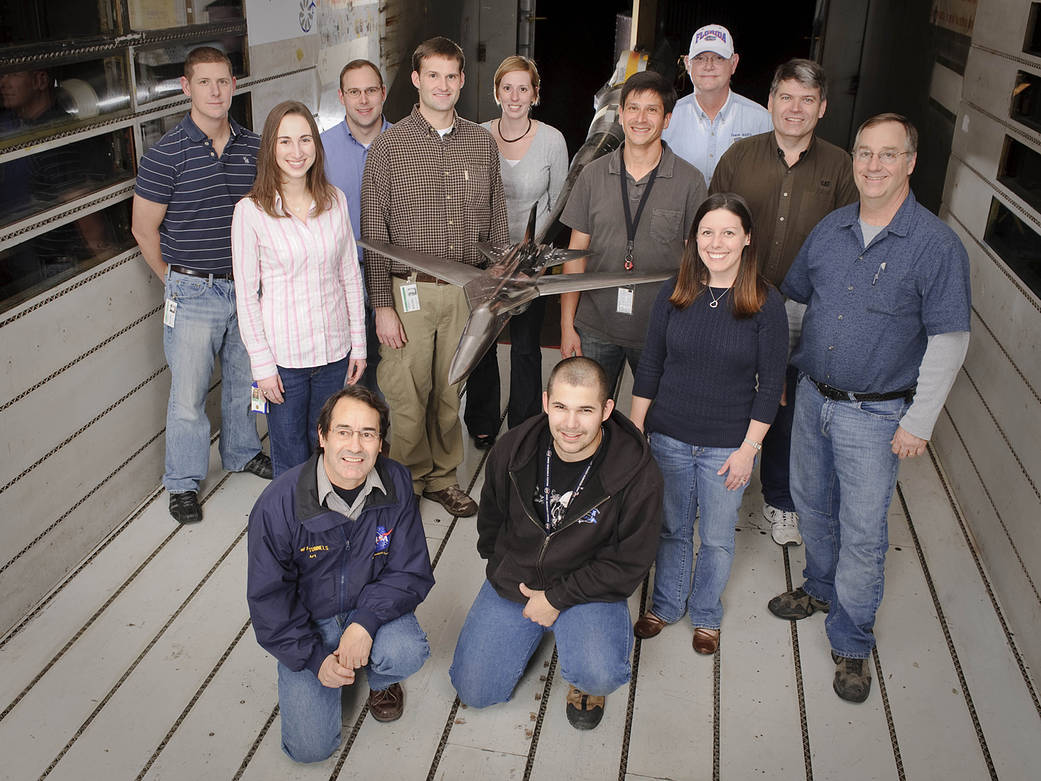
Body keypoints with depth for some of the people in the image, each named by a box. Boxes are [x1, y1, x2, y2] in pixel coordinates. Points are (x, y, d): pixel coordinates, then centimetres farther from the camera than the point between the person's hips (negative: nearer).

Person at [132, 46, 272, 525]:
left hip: (248, 287, 4)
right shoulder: (167, 154, -11)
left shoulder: (253, 148, 2)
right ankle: (183, 482, 20)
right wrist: (178, 281, 3)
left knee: (244, 379, 19)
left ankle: (242, 453, 41)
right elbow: (144, 229, -5)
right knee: (188, 393, 3)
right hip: (193, 292, -4)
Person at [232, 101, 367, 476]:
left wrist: (358, 344, 6)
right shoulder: (251, 212, -9)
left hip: (335, 350, 3)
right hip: (283, 356, -3)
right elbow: (246, 294, -6)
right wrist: (262, 362, -8)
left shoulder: (335, 200, 1)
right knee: (291, 458, 9)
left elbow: (350, 275, 7)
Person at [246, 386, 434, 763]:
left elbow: (411, 573, -10)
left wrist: (366, 622, -26)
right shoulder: (279, 504, -22)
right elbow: (268, 598, -11)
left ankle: (380, 680, 8)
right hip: (307, 622, -1)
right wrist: (315, 658, -17)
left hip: (372, 606, 2)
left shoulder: (396, 484, -16)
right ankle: (335, 663, 20)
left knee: (408, 654, -31)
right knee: (311, 746, -11)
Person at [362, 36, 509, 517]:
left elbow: (497, 221, 12)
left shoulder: (482, 143, 8)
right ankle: (408, 483, 22)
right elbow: (374, 233, -4)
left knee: (450, 392, 12)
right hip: (409, 292, -3)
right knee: (407, 396, 2)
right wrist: (382, 305, -8)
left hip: (467, 290, 3)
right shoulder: (389, 147, -3)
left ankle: (442, 477, 29)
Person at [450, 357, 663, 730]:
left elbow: (629, 564, -13)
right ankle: (532, 629, 26)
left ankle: (585, 683, 10)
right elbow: (491, 519, 11)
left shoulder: (638, 475, -21)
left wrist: (557, 598, -15)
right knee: (473, 691, 0)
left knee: (599, 677, -30)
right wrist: (502, 570, 9)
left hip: (589, 590, -3)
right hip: (513, 582, 3)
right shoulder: (512, 449, -10)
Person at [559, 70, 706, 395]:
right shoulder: (594, 174, 3)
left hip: (660, 331, -1)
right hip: (595, 329, 1)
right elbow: (576, 254, 5)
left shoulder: (689, 181, -3)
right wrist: (567, 325, 0)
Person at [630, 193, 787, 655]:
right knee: (671, 530, 18)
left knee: (716, 538, 14)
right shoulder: (674, 295, -4)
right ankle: (666, 605, 41)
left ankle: (706, 615, 38)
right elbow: (649, 369, 3)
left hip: (728, 446, -2)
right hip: (668, 439, 2)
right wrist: (635, 430, 3)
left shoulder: (766, 304, -11)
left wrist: (749, 448, -9)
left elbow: (770, 385, -7)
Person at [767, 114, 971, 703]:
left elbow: (949, 341, -13)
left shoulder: (937, 245, -15)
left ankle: (852, 642, 22)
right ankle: (821, 589, 46)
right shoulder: (831, 229, 1)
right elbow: (794, 295, 14)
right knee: (812, 503, 21)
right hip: (813, 398, 5)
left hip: (875, 414, -5)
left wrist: (918, 423, -13)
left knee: (863, 530, 3)